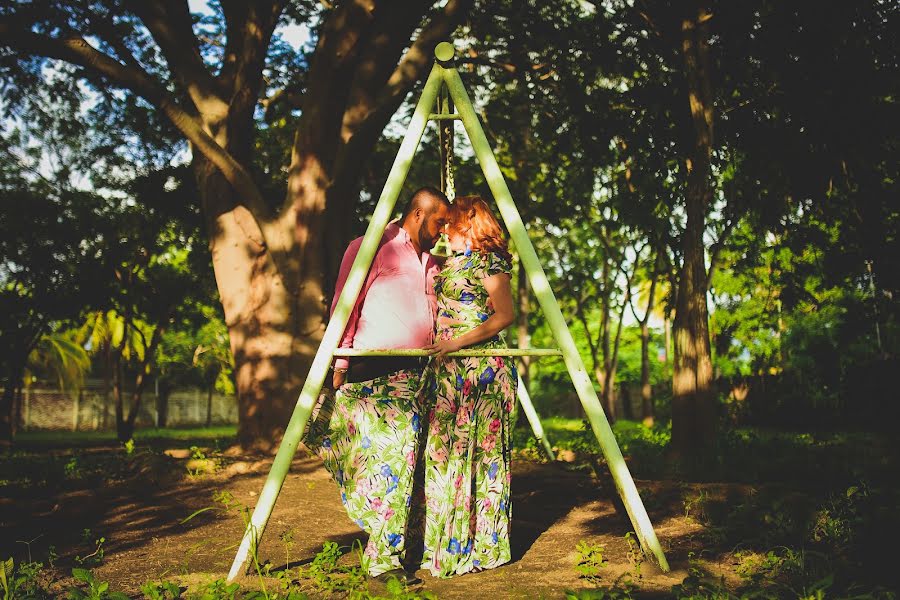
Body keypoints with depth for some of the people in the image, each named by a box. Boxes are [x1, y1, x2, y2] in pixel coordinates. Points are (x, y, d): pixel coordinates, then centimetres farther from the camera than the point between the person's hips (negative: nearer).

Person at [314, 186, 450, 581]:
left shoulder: (431, 262, 19)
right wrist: (340, 362, -12)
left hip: (411, 373, 7)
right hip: (372, 370, -7)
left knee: (402, 460, 4)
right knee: (381, 457, -10)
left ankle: (386, 554, 12)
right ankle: (383, 557, -3)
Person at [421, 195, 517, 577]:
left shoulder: (487, 261, -7)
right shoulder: (449, 263, 18)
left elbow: (505, 315, -16)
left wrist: (458, 341, -21)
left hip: (481, 367, -8)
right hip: (449, 370, 8)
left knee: (478, 451, -5)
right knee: (443, 450, 6)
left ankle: (481, 544, 3)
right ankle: (447, 541, 13)